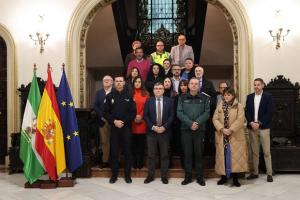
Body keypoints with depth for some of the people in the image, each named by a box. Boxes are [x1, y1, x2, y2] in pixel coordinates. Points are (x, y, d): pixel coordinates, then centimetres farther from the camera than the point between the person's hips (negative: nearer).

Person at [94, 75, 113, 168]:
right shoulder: (99, 92, 12)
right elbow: (96, 106, 6)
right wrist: (102, 116, -6)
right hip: (103, 121, 3)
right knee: (104, 141, 6)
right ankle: (105, 160, 14)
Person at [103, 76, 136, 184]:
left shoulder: (129, 96, 3)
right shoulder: (110, 96, 6)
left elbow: (133, 112, 1)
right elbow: (106, 112, 4)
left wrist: (124, 121, -10)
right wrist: (114, 121, -10)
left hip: (126, 127, -1)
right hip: (114, 127, 1)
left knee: (127, 151, 3)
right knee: (114, 151, 4)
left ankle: (127, 174, 14)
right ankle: (114, 174, 15)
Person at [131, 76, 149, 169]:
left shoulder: (146, 94, 8)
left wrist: (141, 116, -6)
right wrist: (133, 117, -6)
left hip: (142, 121, 0)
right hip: (132, 121, 0)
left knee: (141, 142, 3)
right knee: (133, 142, 4)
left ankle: (140, 162, 13)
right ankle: (134, 162, 13)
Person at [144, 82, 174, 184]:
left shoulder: (169, 101, 3)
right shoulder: (149, 101, 4)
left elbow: (171, 116, -1)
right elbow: (145, 116, 0)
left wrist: (164, 127, -12)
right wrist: (153, 127, -11)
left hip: (164, 131, 0)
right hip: (151, 131, 0)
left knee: (164, 155, 7)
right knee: (151, 155, 5)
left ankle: (164, 176, 17)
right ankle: (150, 175, 16)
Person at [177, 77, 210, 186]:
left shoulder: (204, 98, 7)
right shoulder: (182, 98, 7)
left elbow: (207, 112, -1)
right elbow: (179, 113, -1)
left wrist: (197, 122, -15)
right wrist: (190, 123, -13)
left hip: (200, 129, 0)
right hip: (186, 129, 0)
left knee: (199, 153, 4)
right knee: (187, 153, 4)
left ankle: (200, 177, 13)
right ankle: (188, 176, 13)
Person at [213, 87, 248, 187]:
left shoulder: (239, 106, 0)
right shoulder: (220, 106, 9)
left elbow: (240, 120, -11)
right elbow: (215, 119, 1)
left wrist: (231, 130, -19)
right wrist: (222, 129, -13)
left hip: (235, 136, -2)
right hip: (222, 136, 3)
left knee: (235, 156, -2)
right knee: (222, 156, 6)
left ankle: (235, 178, 7)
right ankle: (223, 177, 17)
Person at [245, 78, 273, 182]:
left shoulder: (268, 96, 0)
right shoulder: (249, 97, 11)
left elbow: (269, 113, -6)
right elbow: (247, 112, 7)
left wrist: (259, 123, -14)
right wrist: (251, 123, -8)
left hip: (264, 127, -3)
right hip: (252, 128, 3)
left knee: (267, 152, 0)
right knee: (254, 152, 8)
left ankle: (269, 174, 8)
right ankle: (254, 172, 15)